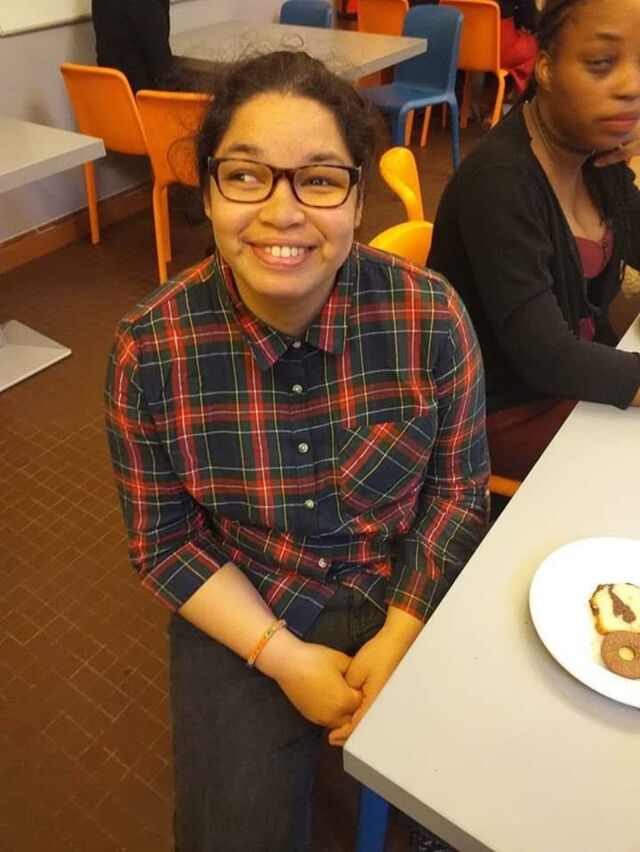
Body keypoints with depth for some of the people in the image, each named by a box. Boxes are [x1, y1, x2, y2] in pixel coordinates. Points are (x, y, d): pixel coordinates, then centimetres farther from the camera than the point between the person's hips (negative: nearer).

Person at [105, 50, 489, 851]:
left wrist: (400, 636, -13)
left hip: (408, 598, 1)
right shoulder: (149, 348, -19)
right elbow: (164, 542, -9)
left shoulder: (431, 317, -18)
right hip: (242, 614, 0)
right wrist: (283, 657, -15)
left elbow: (459, 489, -5)